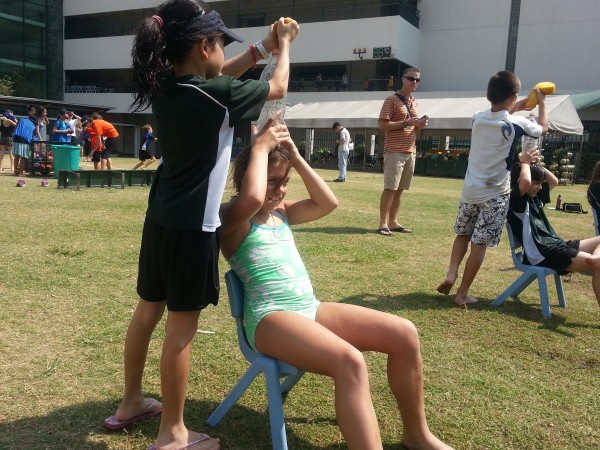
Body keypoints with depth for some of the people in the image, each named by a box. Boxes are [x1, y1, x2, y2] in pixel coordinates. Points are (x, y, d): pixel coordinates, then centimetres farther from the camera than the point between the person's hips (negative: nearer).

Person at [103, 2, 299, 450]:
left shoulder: (168, 87, 4)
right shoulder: (214, 95, -17)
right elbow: (278, 88, 0)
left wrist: (264, 46, 23)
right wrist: (284, 46, 18)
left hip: (161, 219, 9)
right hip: (192, 226, -8)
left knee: (148, 309, 18)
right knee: (182, 326, 1)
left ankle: (131, 402, 36)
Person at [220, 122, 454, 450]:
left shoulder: (281, 211, 20)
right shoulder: (231, 217, -4)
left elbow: (327, 203, 13)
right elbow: (252, 198, -28)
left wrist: (296, 159, 8)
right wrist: (260, 147, -14)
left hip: (310, 309, 8)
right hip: (269, 317, -8)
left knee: (405, 334, -2)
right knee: (350, 362, -36)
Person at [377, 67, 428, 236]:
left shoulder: (414, 104, 19)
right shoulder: (392, 100, -4)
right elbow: (382, 125, -11)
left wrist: (420, 125, 2)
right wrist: (406, 122, -18)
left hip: (411, 151, 7)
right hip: (395, 151, -7)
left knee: (400, 189, 8)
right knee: (390, 188, -8)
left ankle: (393, 222, 13)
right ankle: (383, 223, -4)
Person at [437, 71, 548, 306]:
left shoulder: (478, 118, 1)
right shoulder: (516, 124, -11)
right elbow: (543, 127, 12)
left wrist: (514, 109, 30)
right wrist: (541, 103, 26)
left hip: (470, 189, 5)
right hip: (495, 194, -4)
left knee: (463, 234, 21)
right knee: (479, 244, 1)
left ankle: (451, 274, 6)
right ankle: (463, 293, 7)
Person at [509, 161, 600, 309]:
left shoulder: (534, 198, 19)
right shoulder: (515, 200, -9)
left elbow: (554, 181, 30)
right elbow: (526, 181, -31)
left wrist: (537, 165, 15)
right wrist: (525, 163, -11)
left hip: (557, 245, 10)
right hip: (542, 254, -10)